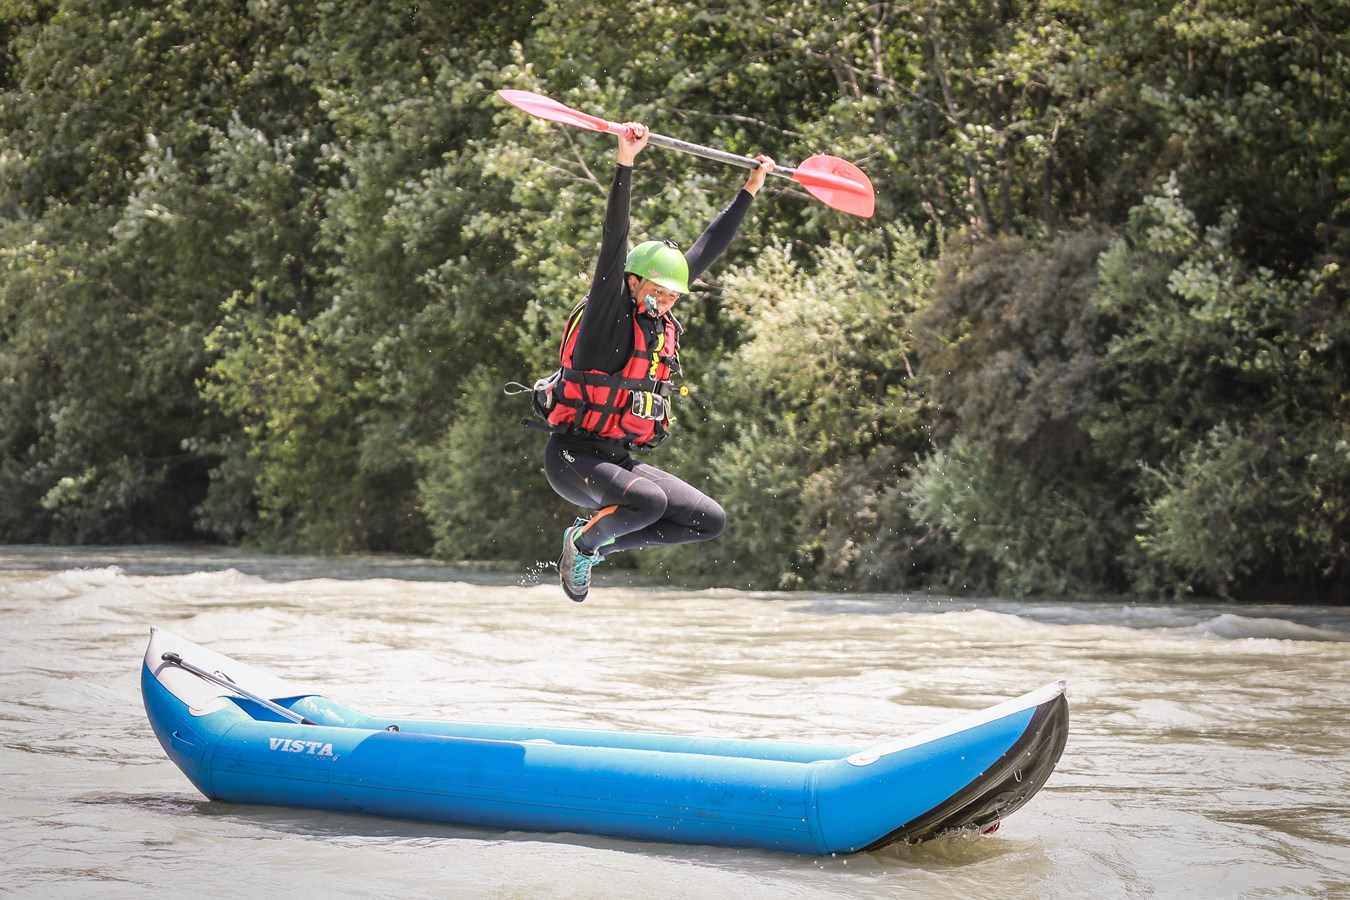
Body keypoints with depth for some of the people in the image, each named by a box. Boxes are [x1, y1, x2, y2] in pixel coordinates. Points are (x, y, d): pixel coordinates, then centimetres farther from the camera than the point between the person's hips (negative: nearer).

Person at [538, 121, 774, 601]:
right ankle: (584, 541, -6)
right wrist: (626, 161, -35)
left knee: (711, 521, 2)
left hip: (620, 460, 8)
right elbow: (614, 240, -25)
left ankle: (598, 538, 12)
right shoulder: (607, 313, -12)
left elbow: (708, 248, 14)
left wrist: (750, 190, 17)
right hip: (573, 456, -8)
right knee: (650, 501, -35)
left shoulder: (662, 322, 7)